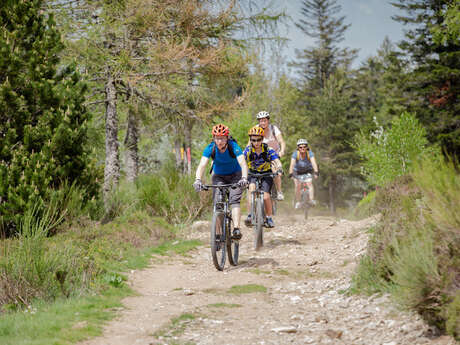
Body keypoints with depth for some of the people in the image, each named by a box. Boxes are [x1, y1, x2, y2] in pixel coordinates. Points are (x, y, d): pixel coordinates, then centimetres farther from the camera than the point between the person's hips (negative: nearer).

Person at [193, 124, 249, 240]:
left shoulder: (233, 147, -26)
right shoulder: (210, 148, -21)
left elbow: (243, 164, -38)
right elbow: (202, 165, -31)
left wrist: (244, 178, -56)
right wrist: (198, 180, -50)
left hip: (235, 175, -2)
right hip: (219, 176, 2)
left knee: (234, 200, -23)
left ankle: (236, 229, -30)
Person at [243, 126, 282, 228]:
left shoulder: (268, 150, -19)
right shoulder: (248, 150, -16)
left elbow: (277, 162, -29)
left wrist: (278, 169, -51)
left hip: (266, 174, -1)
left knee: (266, 196, -19)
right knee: (251, 188, -30)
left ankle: (269, 218, 4)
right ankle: (250, 215, -28)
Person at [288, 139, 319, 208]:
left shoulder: (310, 153, -27)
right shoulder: (295, 154, -27)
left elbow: (314, 163, -40)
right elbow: (292, 164, -38)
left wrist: (316, 172, -56)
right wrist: (291, 173, -54)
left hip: (307, 170, 0)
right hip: (297, 171, 0)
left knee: (309, 183, -20)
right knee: (297, 186, -11)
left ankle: (312, 200, -24)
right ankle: (298, 203, 2)